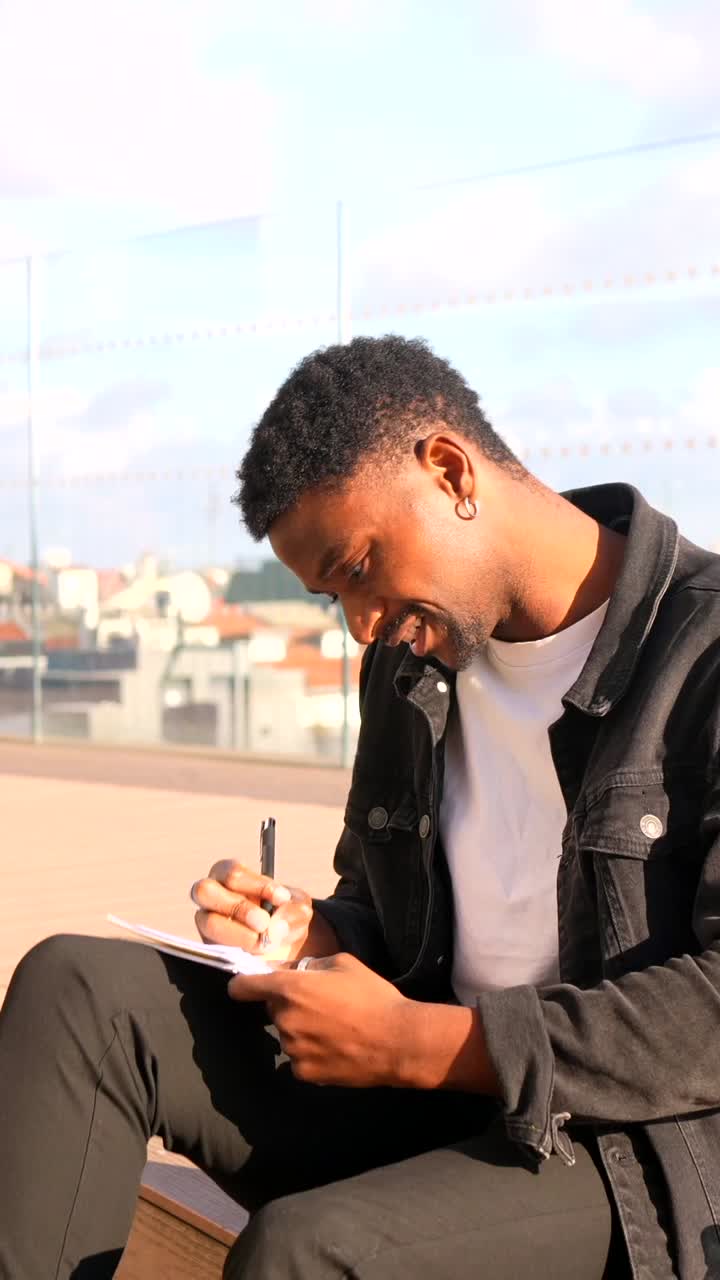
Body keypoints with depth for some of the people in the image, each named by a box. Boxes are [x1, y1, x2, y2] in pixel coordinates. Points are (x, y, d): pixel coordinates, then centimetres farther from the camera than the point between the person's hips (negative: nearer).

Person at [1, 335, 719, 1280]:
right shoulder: (409, 663, 11)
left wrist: (413, 1042, -20)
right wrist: (311, 936, -2)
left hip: (642, 1157, -7)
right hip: (434, 1096, 7)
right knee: (78, 990, -8)